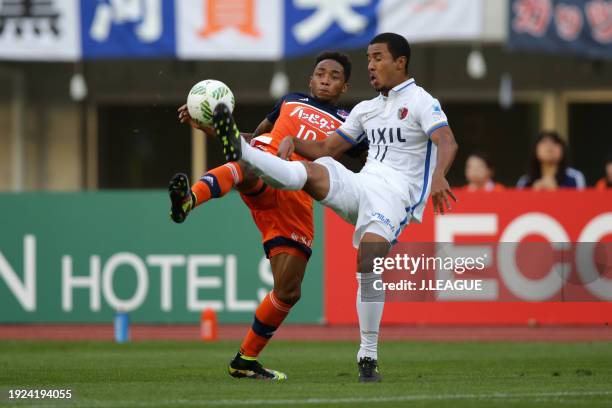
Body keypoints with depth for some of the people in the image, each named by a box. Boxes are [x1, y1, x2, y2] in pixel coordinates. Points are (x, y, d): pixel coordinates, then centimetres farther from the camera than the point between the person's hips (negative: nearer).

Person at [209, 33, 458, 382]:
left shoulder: (421, 102, 2)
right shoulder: (365, 109, 24)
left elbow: (447, 143, -15)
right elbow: (325, 149, 26)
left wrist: (438, 176, -36)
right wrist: (292, 140, 6)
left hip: (395, 193, -6)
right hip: (360, 186, 6)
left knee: (369, 261, -25)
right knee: (311, 170, -23)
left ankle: (368, 357, -19)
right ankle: (240, 150, -42)